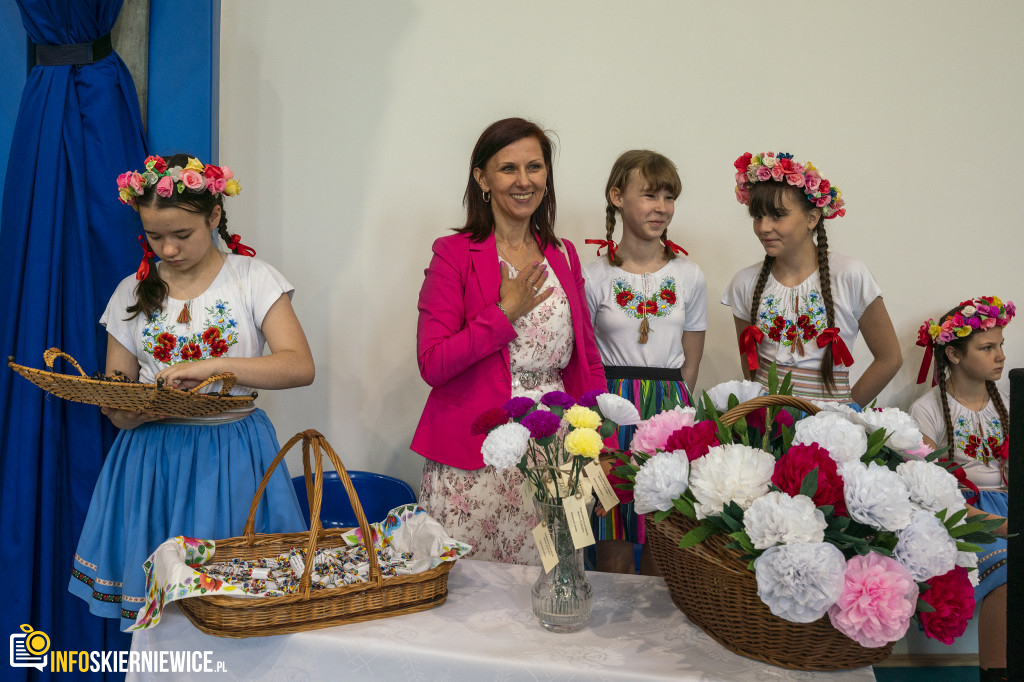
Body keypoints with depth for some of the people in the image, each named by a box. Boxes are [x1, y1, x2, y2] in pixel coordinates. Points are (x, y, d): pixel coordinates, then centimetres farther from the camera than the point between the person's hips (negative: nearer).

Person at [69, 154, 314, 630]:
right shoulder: (132, 293, 7)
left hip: (233, 457, -2)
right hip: (152, 459, 3)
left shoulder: (252, 279, -3)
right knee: (153, 585, 5)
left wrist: (212, 365, -25)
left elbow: (300, 366, -15)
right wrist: (125, 413, -15)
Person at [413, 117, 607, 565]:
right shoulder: (454, 255, -3)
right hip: (474, 463, -3)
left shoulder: (563, 256, 11)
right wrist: (506, 312, -12)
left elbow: (587, 359, 14)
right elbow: (431, 365, -10)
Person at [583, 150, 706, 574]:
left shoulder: (690, 277, 5)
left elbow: (690, 363, 11)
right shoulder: (595, 277, -2)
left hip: (670, 409, 2)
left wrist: (671, 407, 6)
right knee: (612, 545, 3)